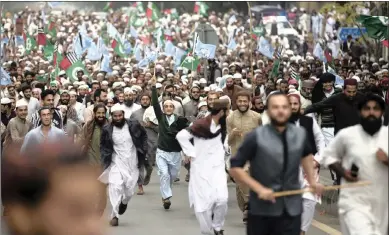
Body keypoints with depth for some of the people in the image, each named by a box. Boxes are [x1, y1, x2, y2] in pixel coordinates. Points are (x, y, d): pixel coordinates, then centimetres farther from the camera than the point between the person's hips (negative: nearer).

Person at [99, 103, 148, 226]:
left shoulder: (133, 125, -8)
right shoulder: (107, 129, -8)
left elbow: (144, 136, 9)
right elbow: (103, 146, 6)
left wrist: (143, 151, 3)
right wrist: (106, 160, -4)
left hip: (132, 162, 1)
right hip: (116, 163, -1)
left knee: (130, 190, 6)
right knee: (115, 187, -18)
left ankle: (124, 202, 42)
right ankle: (114, 215, -9)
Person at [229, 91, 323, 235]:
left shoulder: (300, 134, 2)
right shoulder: (256, 137, -12)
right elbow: (235, 168, -9)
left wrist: (312, 180, 17)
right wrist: (259, 188, -18)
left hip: (291, 210, 2)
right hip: (262, 209, -2)